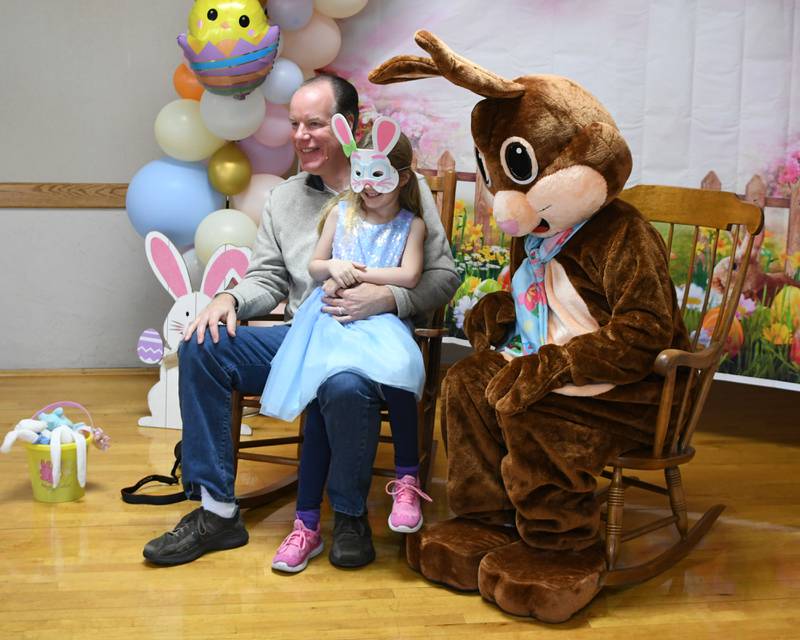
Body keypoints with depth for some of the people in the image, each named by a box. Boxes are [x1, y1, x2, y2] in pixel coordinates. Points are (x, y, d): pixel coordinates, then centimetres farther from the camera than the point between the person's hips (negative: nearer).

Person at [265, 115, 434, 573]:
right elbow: (315, 265, 19)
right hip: (331, 315, 2)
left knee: (398, 371, -36)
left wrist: (356, 273, -5)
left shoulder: (411, 224, 11)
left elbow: (409, 276, -3)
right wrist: (334, 269, -3)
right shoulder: (341, 212, 19)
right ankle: (308, 523, -15)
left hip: (380, 317, -2)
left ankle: (407, 480, -13)